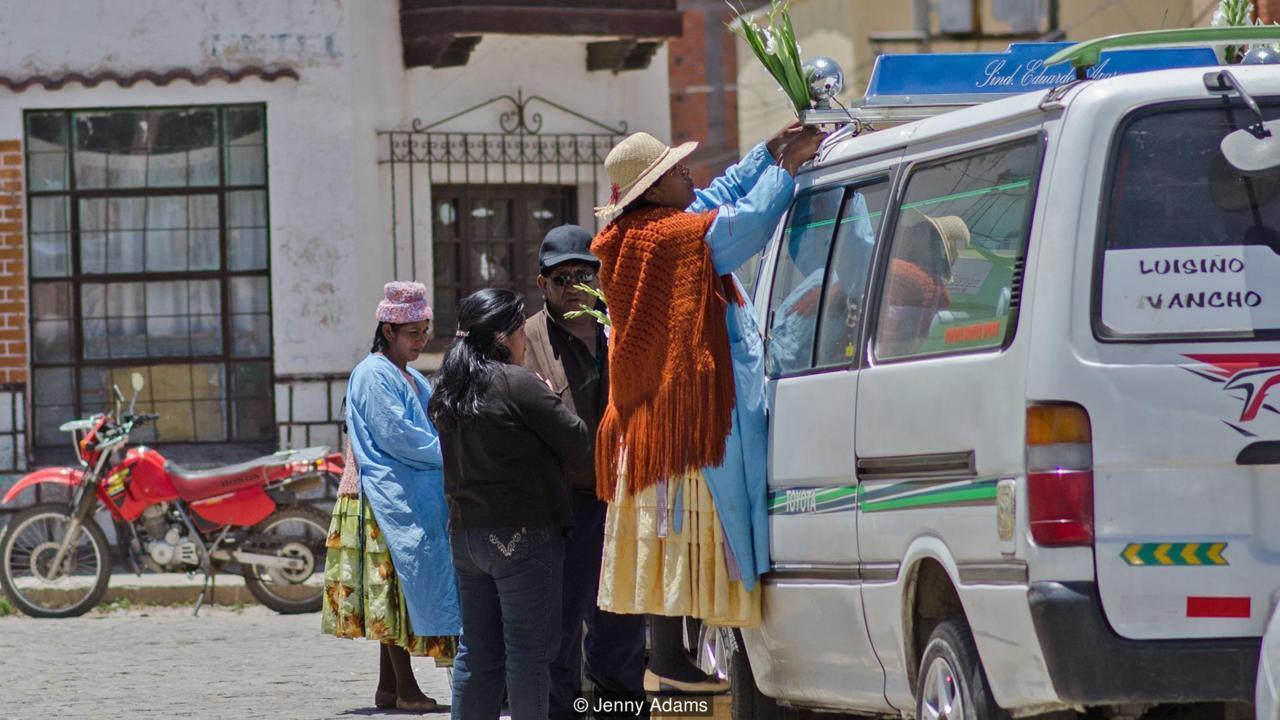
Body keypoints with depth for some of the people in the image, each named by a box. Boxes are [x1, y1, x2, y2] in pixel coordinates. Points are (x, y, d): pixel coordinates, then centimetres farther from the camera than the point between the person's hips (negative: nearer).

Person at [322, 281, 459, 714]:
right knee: (400, 585, -10)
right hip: (388, 497, -9)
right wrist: (449, 455, -10)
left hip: (417, 497, 9)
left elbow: (429, 431, 22)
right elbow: (395, 435, -16)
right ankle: (404, 689, -10)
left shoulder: (415, 381, 20)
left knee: (395, 596, 8)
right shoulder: (374, 374, -9)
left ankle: (388, 686, 9)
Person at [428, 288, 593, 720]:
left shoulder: (447, 392, 9)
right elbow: (578, 445, -10)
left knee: (477, 649, 11)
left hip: (465, 532, 8)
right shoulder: (518, 384, -14)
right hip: (523, 533, -8)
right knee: (529, 648, -3)